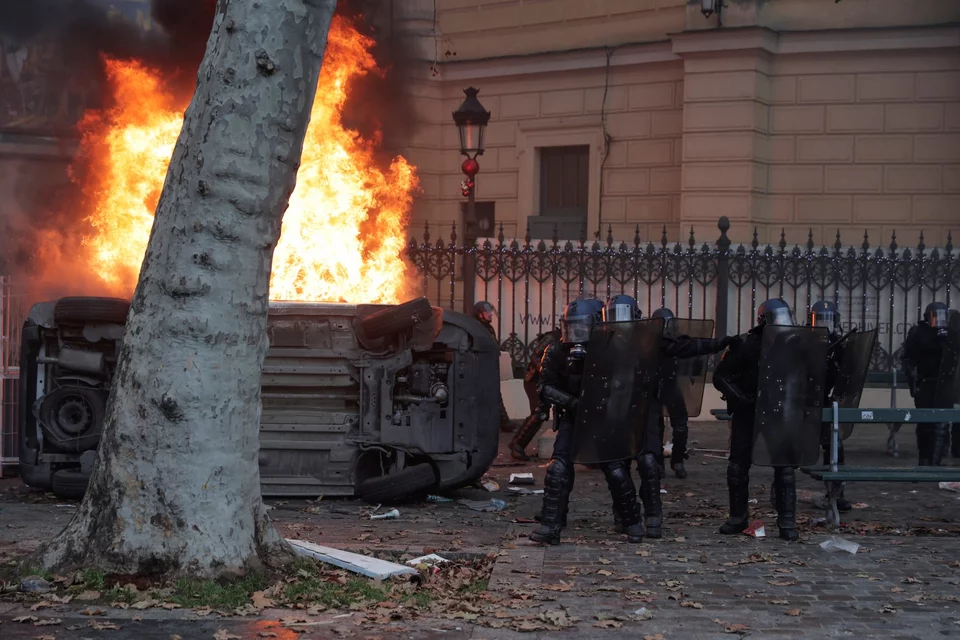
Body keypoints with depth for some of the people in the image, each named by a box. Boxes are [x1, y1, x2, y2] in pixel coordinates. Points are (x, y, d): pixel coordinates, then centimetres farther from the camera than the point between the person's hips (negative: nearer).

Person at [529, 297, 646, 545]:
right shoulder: (556, 353, -7)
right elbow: (546, 388, -6)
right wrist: (571, 402, -22)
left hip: (604, 419, -1)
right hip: (572, 419, 1)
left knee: (617, 471, -5)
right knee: (558, 469, -13)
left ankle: (632, 523, 15)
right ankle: (551, 526, -7)